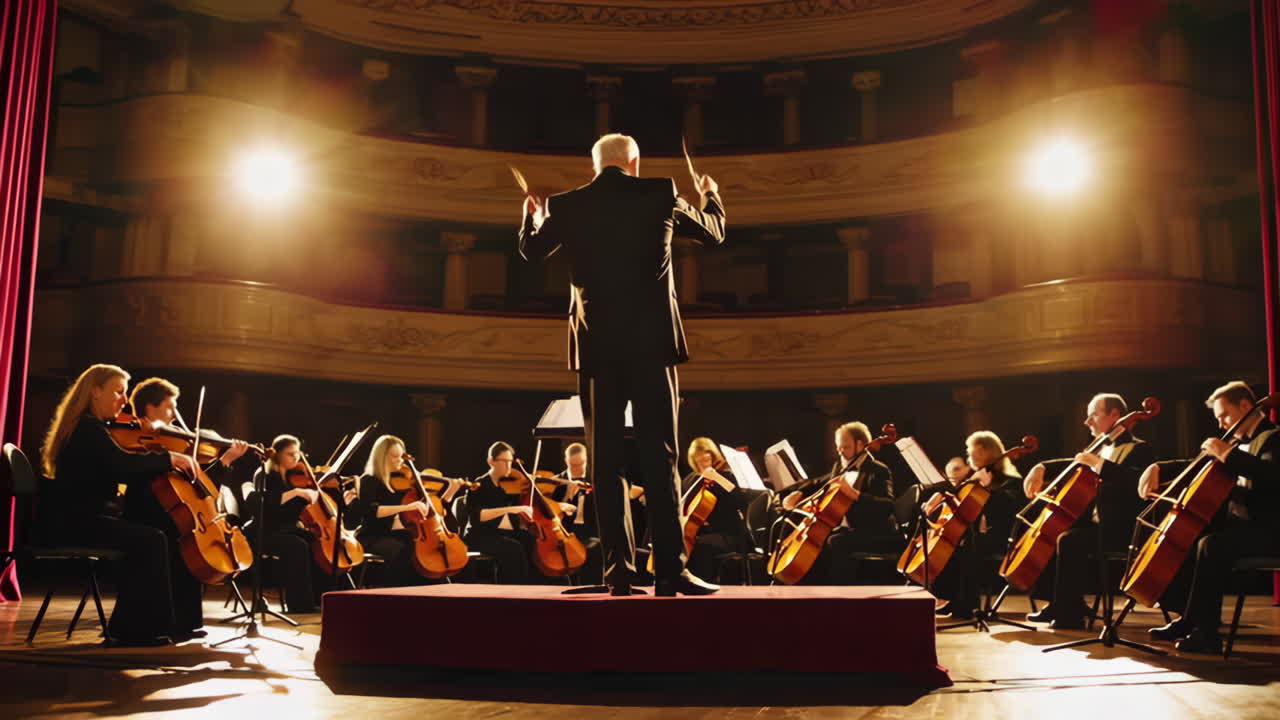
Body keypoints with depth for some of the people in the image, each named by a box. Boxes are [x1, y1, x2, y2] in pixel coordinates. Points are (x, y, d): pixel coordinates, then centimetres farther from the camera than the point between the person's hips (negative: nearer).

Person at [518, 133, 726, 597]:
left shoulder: (566, 206, 5)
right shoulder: (660, 195, 3)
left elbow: (530, 250, 25)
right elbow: (714, 232, 19)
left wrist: (532, 214, 46)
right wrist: (711, 195, 41)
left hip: (596, 347, 2)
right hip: (651, 342, -1)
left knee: (605, 460, 6)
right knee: (659, 457, -1)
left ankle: (619, 571, 6)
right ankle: (669, 570, -4)